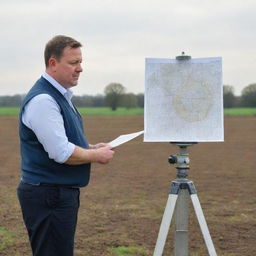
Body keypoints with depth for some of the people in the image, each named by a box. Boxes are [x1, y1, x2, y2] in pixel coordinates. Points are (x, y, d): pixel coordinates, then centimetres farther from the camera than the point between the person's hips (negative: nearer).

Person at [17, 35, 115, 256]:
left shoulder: (62, 96, 15)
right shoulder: (42, 100, -18)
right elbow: (61, 153, -23)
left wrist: (92, 147, 9)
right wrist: (97, 155, -9)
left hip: (62, 193, 10)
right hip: (48, 195, -10)